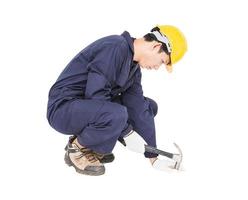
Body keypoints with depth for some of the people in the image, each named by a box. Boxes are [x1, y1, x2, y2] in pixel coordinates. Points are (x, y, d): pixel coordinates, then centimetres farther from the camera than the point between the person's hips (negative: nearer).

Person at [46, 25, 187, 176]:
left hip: (92, 108, 10)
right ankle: (77, 148, -7)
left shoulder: (134, 67, 8)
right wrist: (127, 132, -20)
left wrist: (153, 156, 4)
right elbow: (96, 94, -27)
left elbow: (138, 109, 7)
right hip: (63, 107, -9)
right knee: (117, 114, -36)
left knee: (149, 106, 8)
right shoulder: (116, 46, -21)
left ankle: (96, 148, 9)